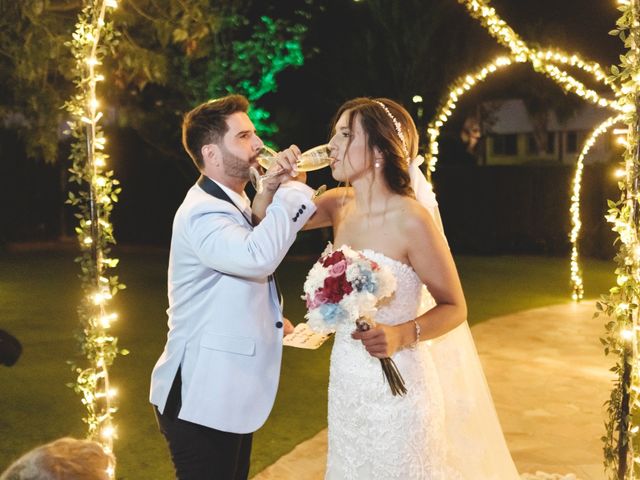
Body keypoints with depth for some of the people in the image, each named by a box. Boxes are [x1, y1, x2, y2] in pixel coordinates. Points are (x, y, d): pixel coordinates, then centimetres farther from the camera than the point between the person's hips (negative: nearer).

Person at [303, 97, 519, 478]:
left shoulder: (412, 219, -19)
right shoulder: (338, 204, -1)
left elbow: (454, 308, -12)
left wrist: (402, 335, -28)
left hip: (395, 387, -6)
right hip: (347, 382, 6)